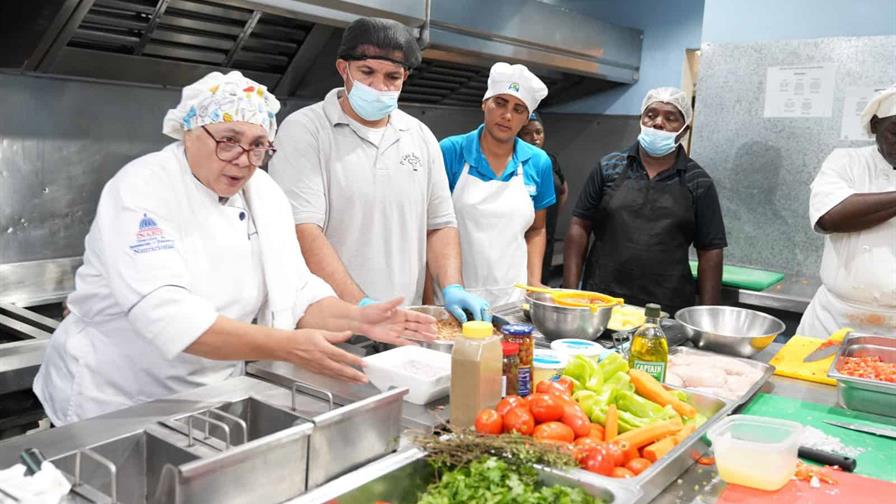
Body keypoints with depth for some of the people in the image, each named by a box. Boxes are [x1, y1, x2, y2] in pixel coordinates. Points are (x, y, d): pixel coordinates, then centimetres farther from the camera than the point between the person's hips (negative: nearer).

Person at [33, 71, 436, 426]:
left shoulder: (265, 195, 0)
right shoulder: (143, 189, -19)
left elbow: (297, 295, -1)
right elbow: (164, 312, -32)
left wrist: (357, 320, -21)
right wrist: (288, 346, -40)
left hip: (211, 400, 5)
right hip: (112, 404, -5)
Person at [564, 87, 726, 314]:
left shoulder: (698, 182, 3)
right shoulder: (609, 168, 5)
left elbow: (710, 252, 4)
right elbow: (579, 227, 4)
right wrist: (571, 294, -4)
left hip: (668, 310, 0)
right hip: (601, 303, 1)